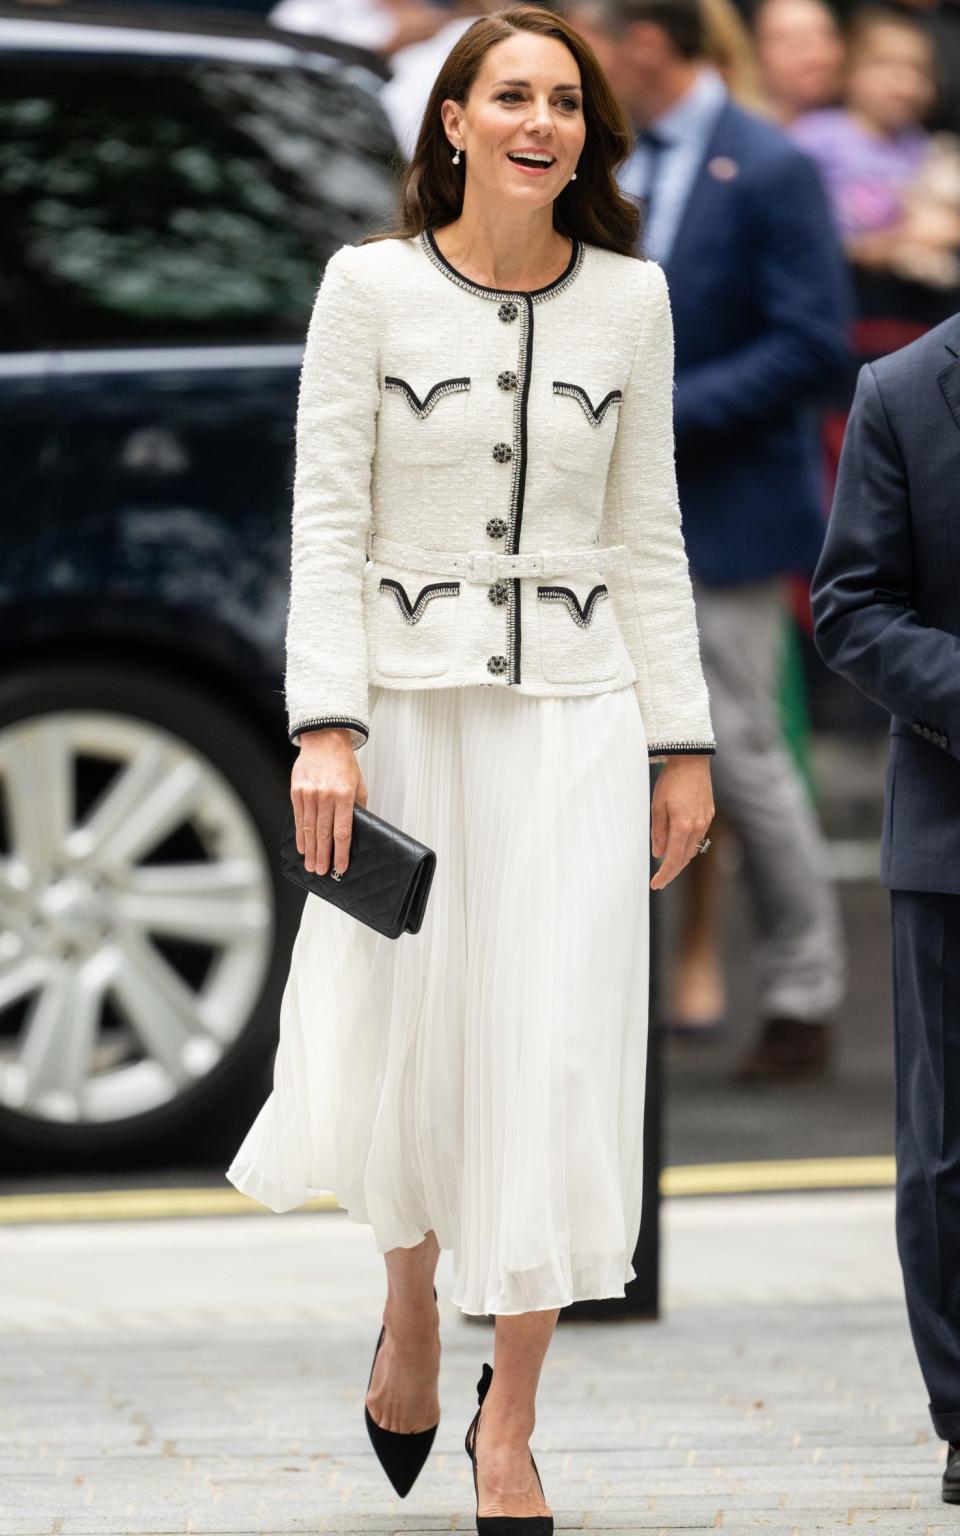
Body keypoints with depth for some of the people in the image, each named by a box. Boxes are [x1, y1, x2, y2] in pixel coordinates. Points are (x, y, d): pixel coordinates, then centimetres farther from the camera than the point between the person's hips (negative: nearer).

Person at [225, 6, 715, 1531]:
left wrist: (683, 744, 6)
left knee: (557, 1057, -3)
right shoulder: (371, 285, -2)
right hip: (408, 709, -1)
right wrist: (326, 727, -13)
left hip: (577, 714, 1)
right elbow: (328, 519, -4)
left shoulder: (630, 298, 4)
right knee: (390, 1060, 0)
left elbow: (648, 534, 8)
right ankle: (410, 1305, 32)